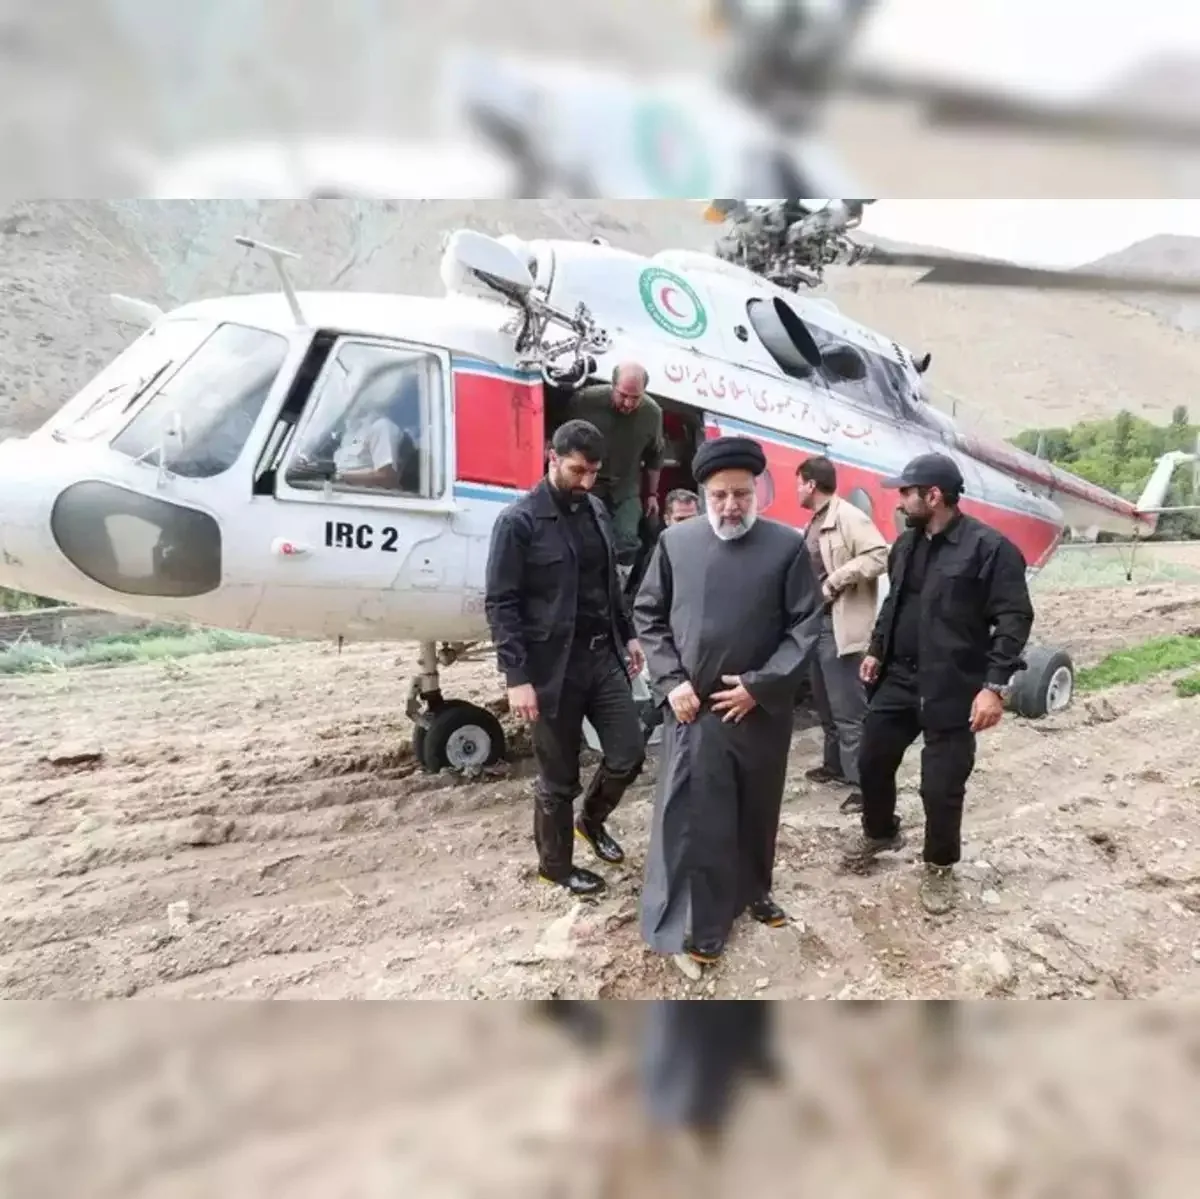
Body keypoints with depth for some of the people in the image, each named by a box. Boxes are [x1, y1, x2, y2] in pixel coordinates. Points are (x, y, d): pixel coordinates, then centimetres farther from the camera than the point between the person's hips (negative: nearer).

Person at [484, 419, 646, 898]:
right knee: (558, 778, 8)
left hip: (603, 656, 6)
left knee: (628, 754, 7)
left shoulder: (596, 511, 8)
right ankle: (555, 865, 31)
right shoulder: (519, 521, -12)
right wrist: (517, 677, -17)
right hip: (553, 667, -6)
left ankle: (592, 819, 37)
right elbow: (500, 605, -13)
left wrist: (628, 635, 14)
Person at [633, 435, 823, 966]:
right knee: (693, 816, 4)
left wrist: (760, 685, -12)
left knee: (758, 810, 18)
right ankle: (696, 921, 20)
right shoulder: (675, 541, -1)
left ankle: (753, 891, 42)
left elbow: (806, 626, -4)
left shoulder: (788, 546, -4)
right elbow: (647, 615, 4)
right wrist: (671, 681, -7)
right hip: (693, 709, 0)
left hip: (762, 710, 1)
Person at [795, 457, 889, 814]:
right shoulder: (815, 524, 16)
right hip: (815, 623, 10)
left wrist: (834, 583, -21)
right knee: (826, 704, 20)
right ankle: (835, 765, 34)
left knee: (848, 708, -7)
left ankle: (863, 783, 0)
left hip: (839, 626, -10)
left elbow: (879, 556, -23)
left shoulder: (848, 517, -12)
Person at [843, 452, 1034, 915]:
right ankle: (879, 833, 41)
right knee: (872, 760, 15)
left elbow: (1014, 619, -15)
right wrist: (876, 650, 18)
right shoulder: (906, 543, 8)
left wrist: (995, 685, -20)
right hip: (899, 678, 7)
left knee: (941, 786, 3)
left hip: (951, 689, -6)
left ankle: (939, 866, 27)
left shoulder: (989, 547, -13)